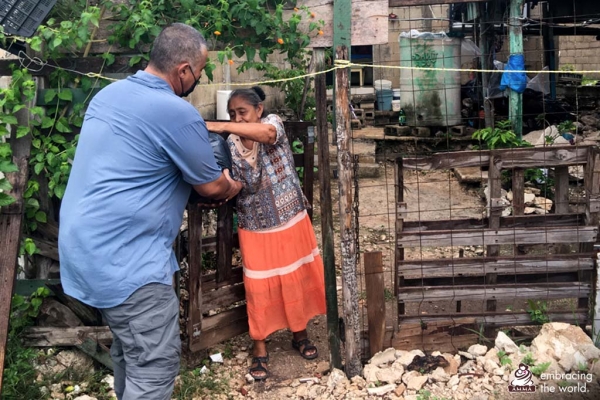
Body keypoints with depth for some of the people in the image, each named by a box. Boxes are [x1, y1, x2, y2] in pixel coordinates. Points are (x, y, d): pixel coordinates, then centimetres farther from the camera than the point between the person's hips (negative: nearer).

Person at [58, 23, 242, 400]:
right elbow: (212, 187, -3)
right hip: (124, 257, -10)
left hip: (85, 246, 10)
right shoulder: (178, 113, -17)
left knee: (130, 348, 23)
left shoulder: (109, 94, 10)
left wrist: (213, 179, 29)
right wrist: (231, 188, 20)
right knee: (155, 366, -1)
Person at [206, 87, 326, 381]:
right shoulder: (230, 145, -1)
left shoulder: (273, 123, -9)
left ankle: (300, 334, 33)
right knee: (259, 287, 5)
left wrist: (221, 126, -44)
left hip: (290, 220, -1)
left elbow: (267, 133, -35)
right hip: (255, 227, 1)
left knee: (297, 278, 12)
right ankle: (259, 348, 19)